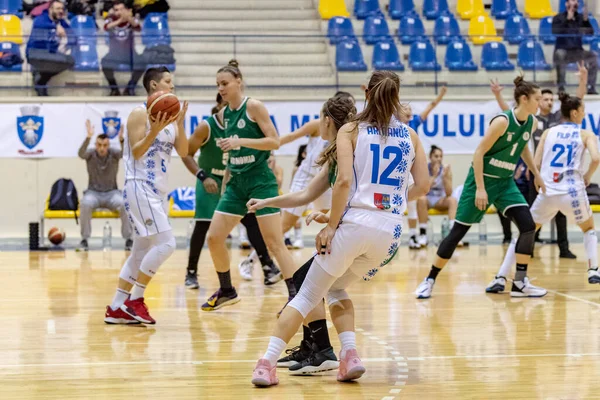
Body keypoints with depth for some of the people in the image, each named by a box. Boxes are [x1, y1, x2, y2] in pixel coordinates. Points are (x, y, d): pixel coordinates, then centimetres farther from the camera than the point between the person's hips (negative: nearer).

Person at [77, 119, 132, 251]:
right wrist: (88, 138, -46)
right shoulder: (90, 154, -4)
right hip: (93, 192, 0)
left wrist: (121, 140, -48)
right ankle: (84, 239, -22)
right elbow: (80, 154, -28)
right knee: (85, 204, -36)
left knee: (124, 204, -32)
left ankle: (128, 239, -18)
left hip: (111, 193, 0)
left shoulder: (114, 153, -4)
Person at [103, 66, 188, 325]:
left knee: (142, 250, 9)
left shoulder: (169, 116, 14)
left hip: (158, 191, 9)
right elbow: (136, 152, -14)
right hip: (140, 188, -9)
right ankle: (135, 300, -7)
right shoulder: (140, 114, -8)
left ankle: (116, 308, 13)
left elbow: (183, 152, 6)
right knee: (165, 244, -16)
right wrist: (155, 130, -25)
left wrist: (180, 123, -7)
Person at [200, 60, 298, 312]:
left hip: (260, 181, -7)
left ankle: (295, 294, -7)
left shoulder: (254, 107, -9)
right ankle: (227, 291, 19)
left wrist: (240, 141, -23)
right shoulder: (223, 114, 10)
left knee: (274, 242, -10)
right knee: (213, 237, 3)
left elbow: (274, 141, -15)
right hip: (236, 183, 7)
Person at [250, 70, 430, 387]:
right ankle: (350, 355, 8)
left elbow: (344, 180, -11)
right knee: (336, 289, 26)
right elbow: (422, 186, 10)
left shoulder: (350, 131, 1)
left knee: (307, 295, 4)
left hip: (355, 223, -4)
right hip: (390, 231, 4)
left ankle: (267, 364, -7)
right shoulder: (410, 136, 12)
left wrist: (331, 226, -7)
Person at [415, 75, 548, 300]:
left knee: (528, 226, -10)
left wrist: (536, 174, 21)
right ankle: (430, 280, 11)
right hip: (483, 180, -6)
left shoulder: (532, 123, 0)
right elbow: (479, 153, -20)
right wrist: (480, 188, -24)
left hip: (505, 182, 6)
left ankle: (520, 283, -1)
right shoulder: (502, 121, -22)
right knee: (458, 232, -2)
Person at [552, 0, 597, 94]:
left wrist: (586, 20, -18)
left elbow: (590, 32, -2)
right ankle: (561, 87, -30)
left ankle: (591, 87, -16)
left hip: (577, 51, 3)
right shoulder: (558, 18, -1)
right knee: (560, 54, -37)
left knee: (593, 56, -22)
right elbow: (555, 32, -19)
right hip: (563, 50, -3)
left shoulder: (580, 17, 7)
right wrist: (568, 19, -23)